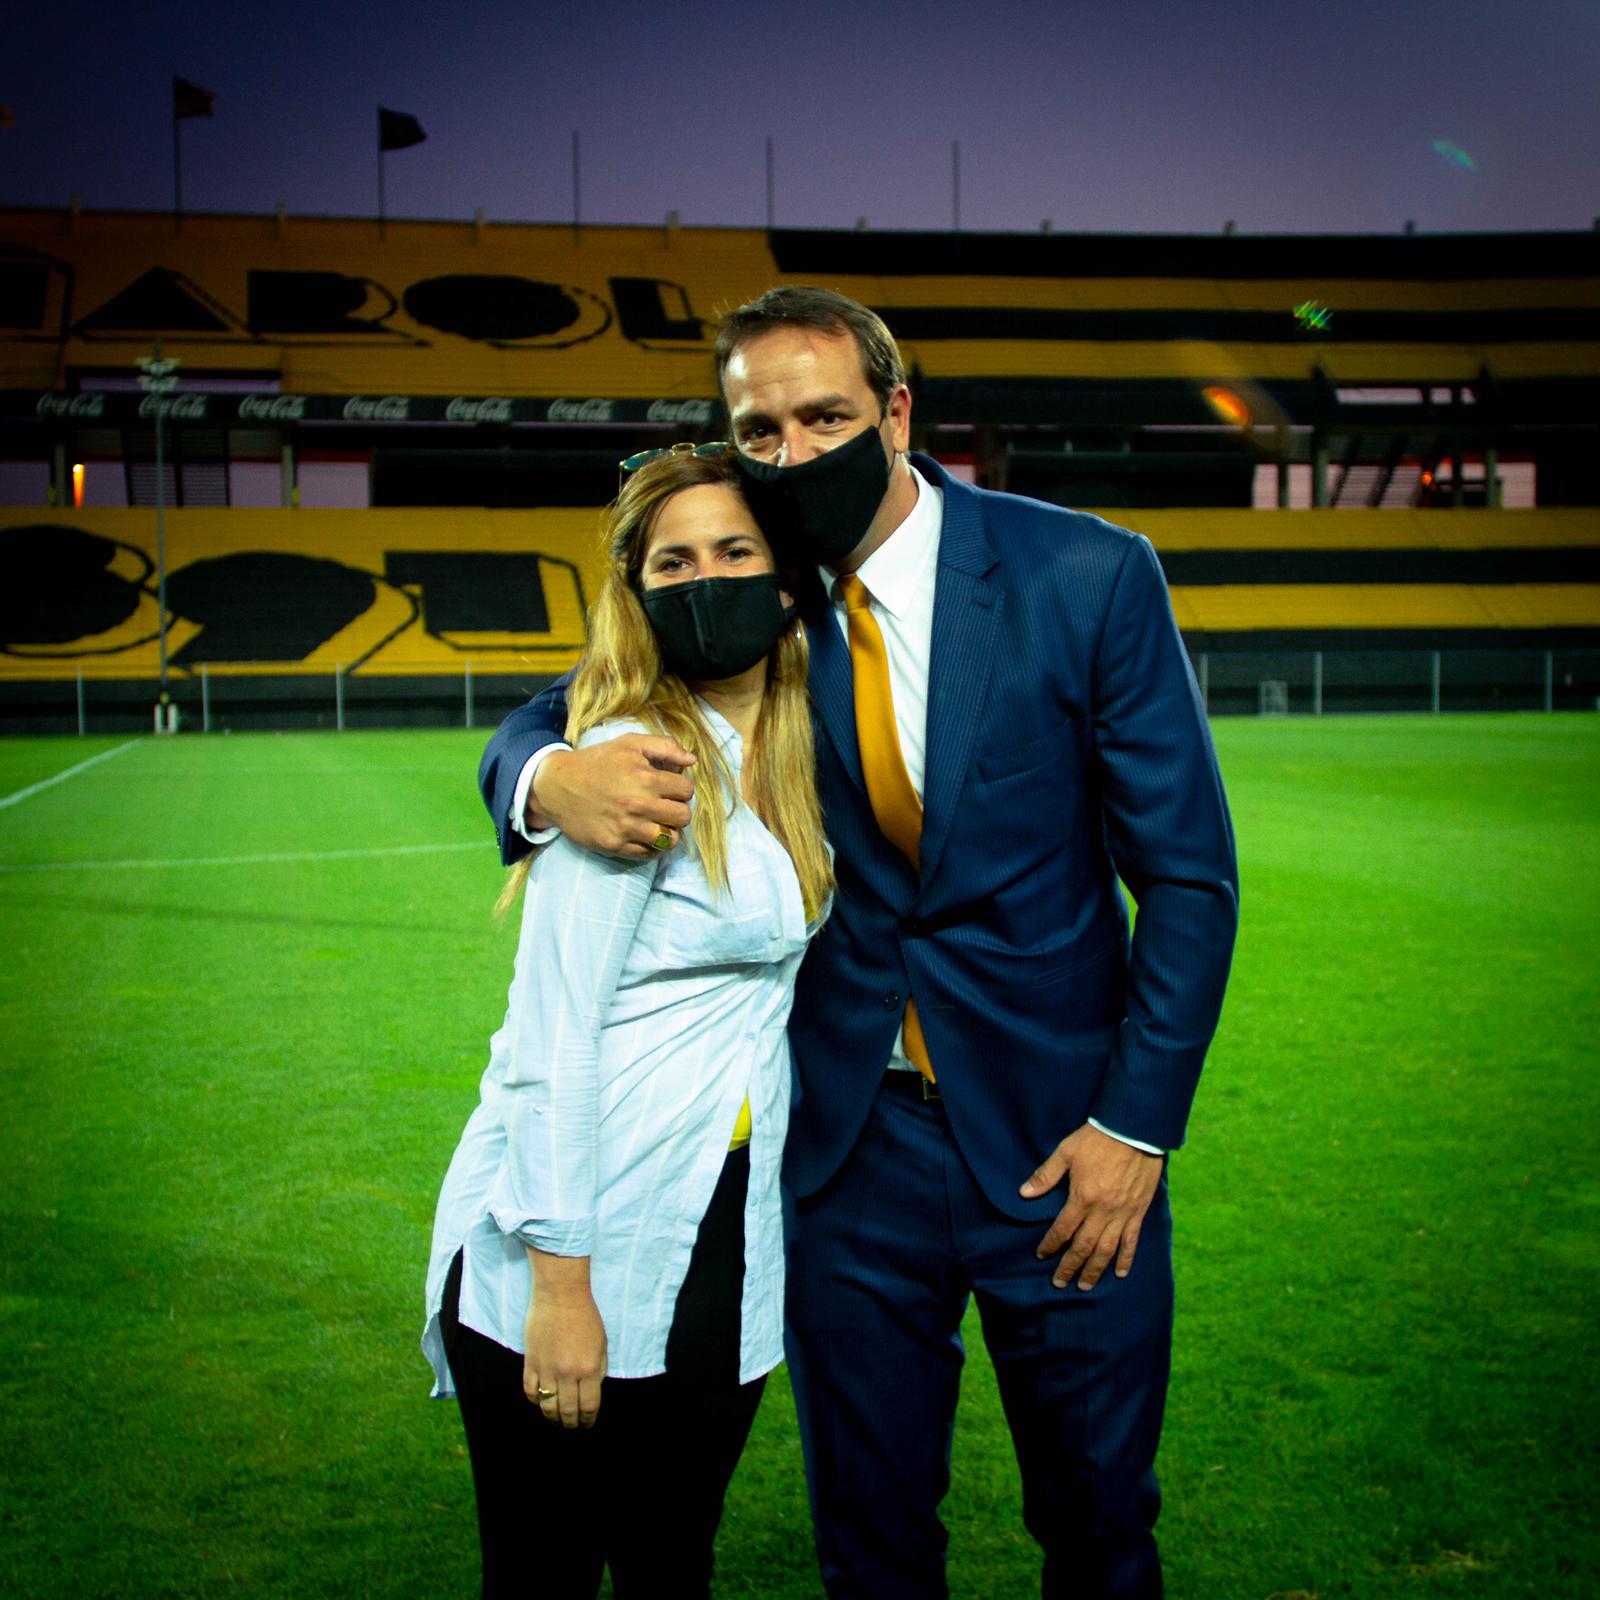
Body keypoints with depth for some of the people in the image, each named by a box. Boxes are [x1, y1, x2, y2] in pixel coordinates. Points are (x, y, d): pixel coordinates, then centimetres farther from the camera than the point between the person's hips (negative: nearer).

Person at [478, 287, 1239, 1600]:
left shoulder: (1086, 576, -9)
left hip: (1061, 1137, -1)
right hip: (849, 1145, 2)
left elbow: (1188, 873, -5)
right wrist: (553, 779, -24)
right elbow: (531, 734, 2)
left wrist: (1136, 1125, -10)